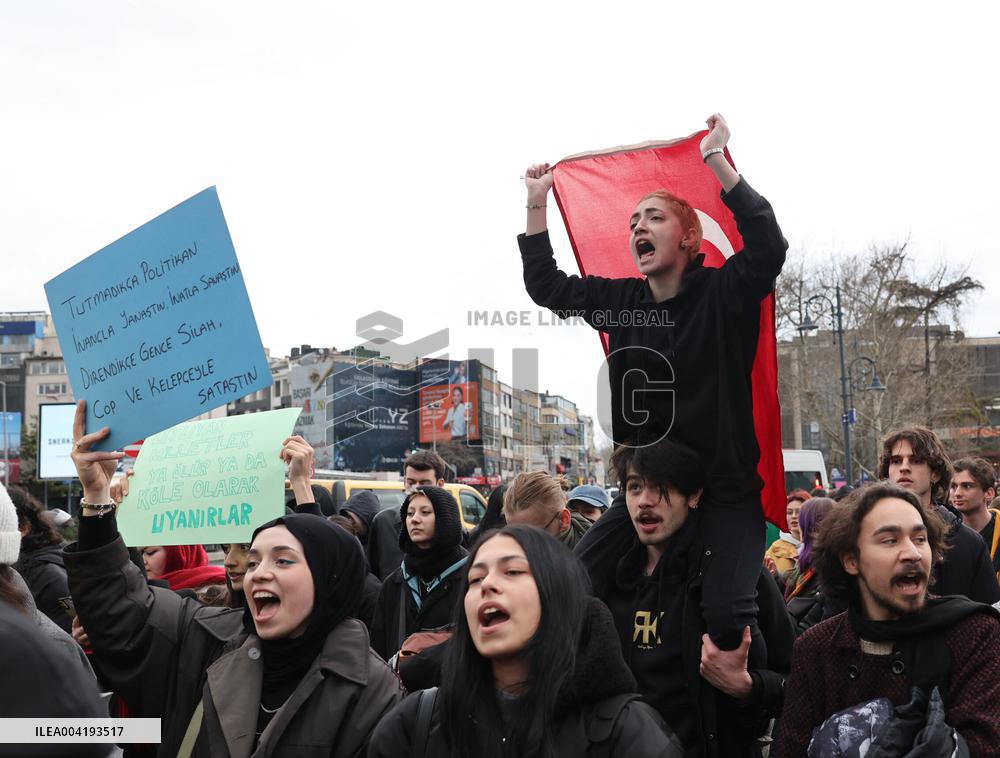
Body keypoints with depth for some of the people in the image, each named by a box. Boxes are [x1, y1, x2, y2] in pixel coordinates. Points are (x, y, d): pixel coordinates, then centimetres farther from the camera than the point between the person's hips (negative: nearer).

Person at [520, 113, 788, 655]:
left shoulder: (722, 294, -6)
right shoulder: (621, 300, 8)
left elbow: (767, 245, -25)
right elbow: (545, 285, 17)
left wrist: (717, 159, -25)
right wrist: (536, 203, 12)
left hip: (724, 483, -5)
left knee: (725, 612, -23)